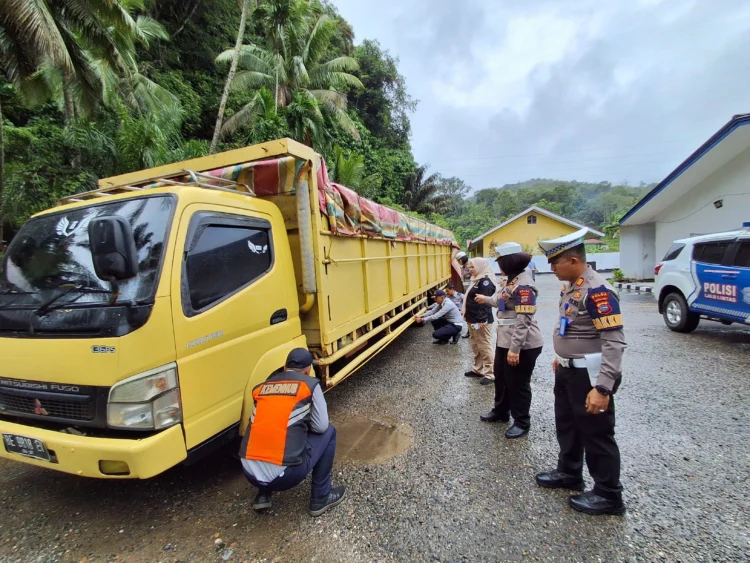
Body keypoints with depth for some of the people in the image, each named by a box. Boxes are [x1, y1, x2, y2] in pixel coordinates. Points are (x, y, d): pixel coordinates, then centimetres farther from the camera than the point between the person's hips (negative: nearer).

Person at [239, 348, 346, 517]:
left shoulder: (260, 388, 12)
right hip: (284, 476, -5)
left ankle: (263, 495, 27)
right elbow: (320, 427, 4)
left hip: (250, 473, 5)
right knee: (328, 432, 17)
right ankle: (321, 498, 22)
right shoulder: (310, 384, 0)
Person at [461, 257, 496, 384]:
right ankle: (478, 369, 30)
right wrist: (465, 311, 21)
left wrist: (481, 320, -24)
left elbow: (485, 302, -22)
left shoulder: (486, 281, -17)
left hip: (481, 321, -10)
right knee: (475, 346, 18)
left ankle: (490, 374, 7)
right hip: (473, 320, 10)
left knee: (485, 347, -2)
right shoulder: (476, 280, 13)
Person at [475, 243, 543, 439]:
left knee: (518, 384, 7)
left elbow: (524, 320, -26)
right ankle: (500, 411, 43)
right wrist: (486, 299, 40)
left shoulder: (524, 285, -23)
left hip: (522, 345, -10)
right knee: (501, 378, 23)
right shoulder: (511, 280, 9)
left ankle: (522, 423, 28)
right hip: (505, 341, 10)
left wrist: (515, 348, -26)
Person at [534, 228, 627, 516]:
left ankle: (608, 495, 27)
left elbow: (615, 342, -27)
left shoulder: (597, 291, -24)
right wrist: (561, 357, 23)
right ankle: (569, 473, 43)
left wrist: (602, 388, -29)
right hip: (569, 371, 10)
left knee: (596, 434, 7)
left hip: (590, 375, -10)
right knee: (567, 425, 23)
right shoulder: (570, 286, 6)